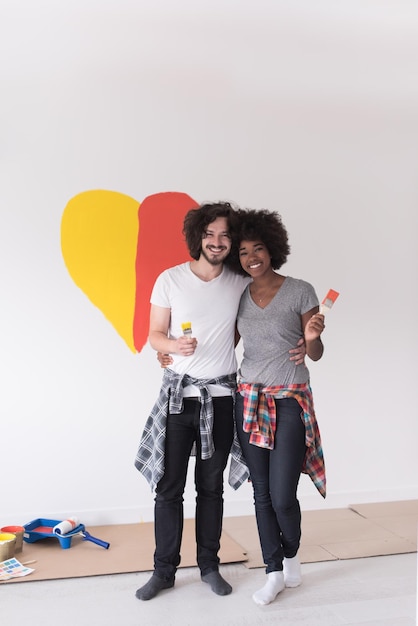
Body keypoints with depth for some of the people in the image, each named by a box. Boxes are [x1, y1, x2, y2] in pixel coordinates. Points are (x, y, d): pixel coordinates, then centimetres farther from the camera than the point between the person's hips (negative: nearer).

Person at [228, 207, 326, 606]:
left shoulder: (300, 291, -4)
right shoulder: (239, 297, 6)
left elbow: (315, 354, 0)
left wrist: (313, 337, -23)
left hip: (291, 401, -3)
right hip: (249, 399, 3)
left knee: (282, 496, -4)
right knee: (261, 492, 8)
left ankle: (291, 557, 28)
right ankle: (274, 572, 27)